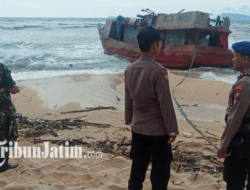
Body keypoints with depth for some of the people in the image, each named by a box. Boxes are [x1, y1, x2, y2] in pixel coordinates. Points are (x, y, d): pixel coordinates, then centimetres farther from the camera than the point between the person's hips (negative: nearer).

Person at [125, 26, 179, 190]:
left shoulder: (130, 69, 2)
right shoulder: (158, 70, -19)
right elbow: (165, 103, -18)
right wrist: (172, 129, -11)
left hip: (138, 128, 7)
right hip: (158, 130, -7)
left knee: (137, 169, 16)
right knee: (160, 173, 5)